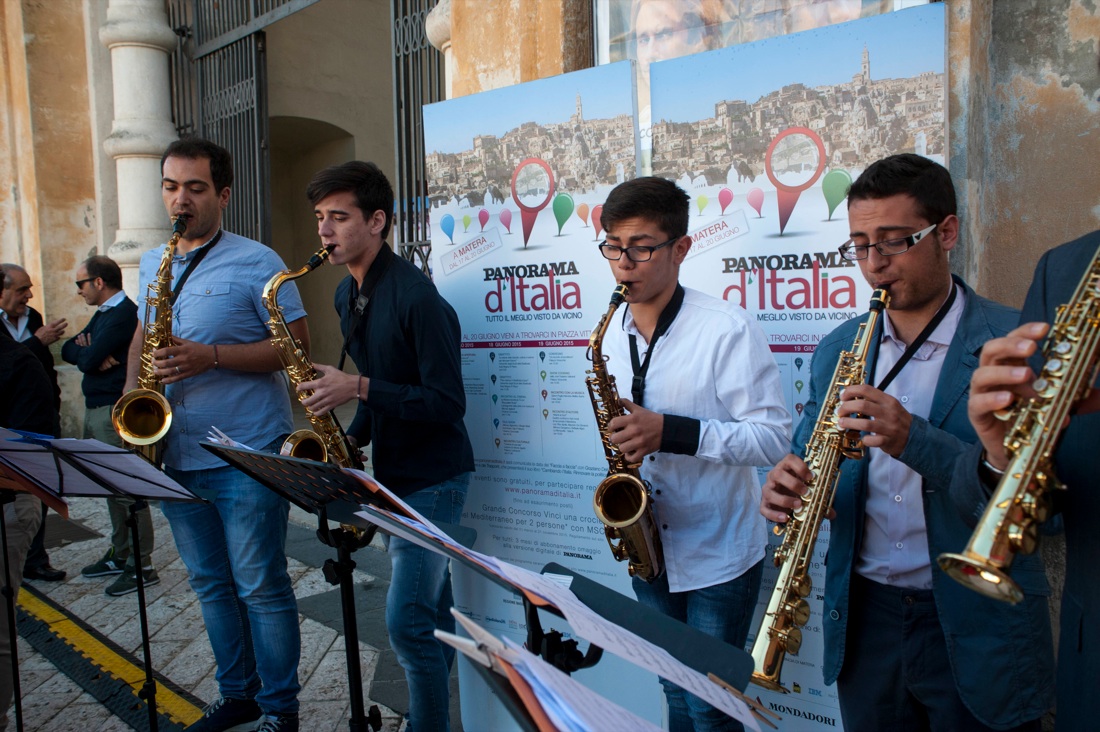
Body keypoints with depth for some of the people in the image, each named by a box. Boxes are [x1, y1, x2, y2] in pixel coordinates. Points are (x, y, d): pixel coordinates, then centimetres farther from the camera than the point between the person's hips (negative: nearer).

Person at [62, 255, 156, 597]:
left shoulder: (124, 314, -15)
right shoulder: (103, 313, 17)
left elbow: (88, 360, -19)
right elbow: (68, 349, 11)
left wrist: (87, 352, 2)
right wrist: (92, 354, -8)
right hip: (96, 409, 10)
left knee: (128, 489, -5)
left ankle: (142, 566, 1)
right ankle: (119, 555, 24)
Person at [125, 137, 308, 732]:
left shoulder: (255, 263, -7)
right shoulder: (151, 265, 13)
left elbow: (297, 345, -11)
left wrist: (211, 357, -21)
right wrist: (131, 394, 4)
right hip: (175, 458, 7)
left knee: (260, 587, 2)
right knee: (210, 584, 16)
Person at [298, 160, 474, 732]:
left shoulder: (415, 295, -20)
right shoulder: (347, 295, 8)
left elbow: (447, 403, -23)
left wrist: (357, 388, -25)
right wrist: (354, 438, 2)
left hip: (432, 478, -8)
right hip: (390, 471, 8)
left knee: (408, 621, -7)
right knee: (428, 611, 19)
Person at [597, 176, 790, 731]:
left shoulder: (727, 330, -18)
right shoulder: (612, 335, 3)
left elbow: (772, 436, -20)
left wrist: (670, 432, -29)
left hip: (718, 557, -5)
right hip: (649, 550, 6)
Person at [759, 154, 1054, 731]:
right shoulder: (837, 350, 3)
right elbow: (809, 464, 8)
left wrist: (915, 439, -30)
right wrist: (786, 490, -15)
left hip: (980, 630, -3)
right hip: (863, 619, 4)